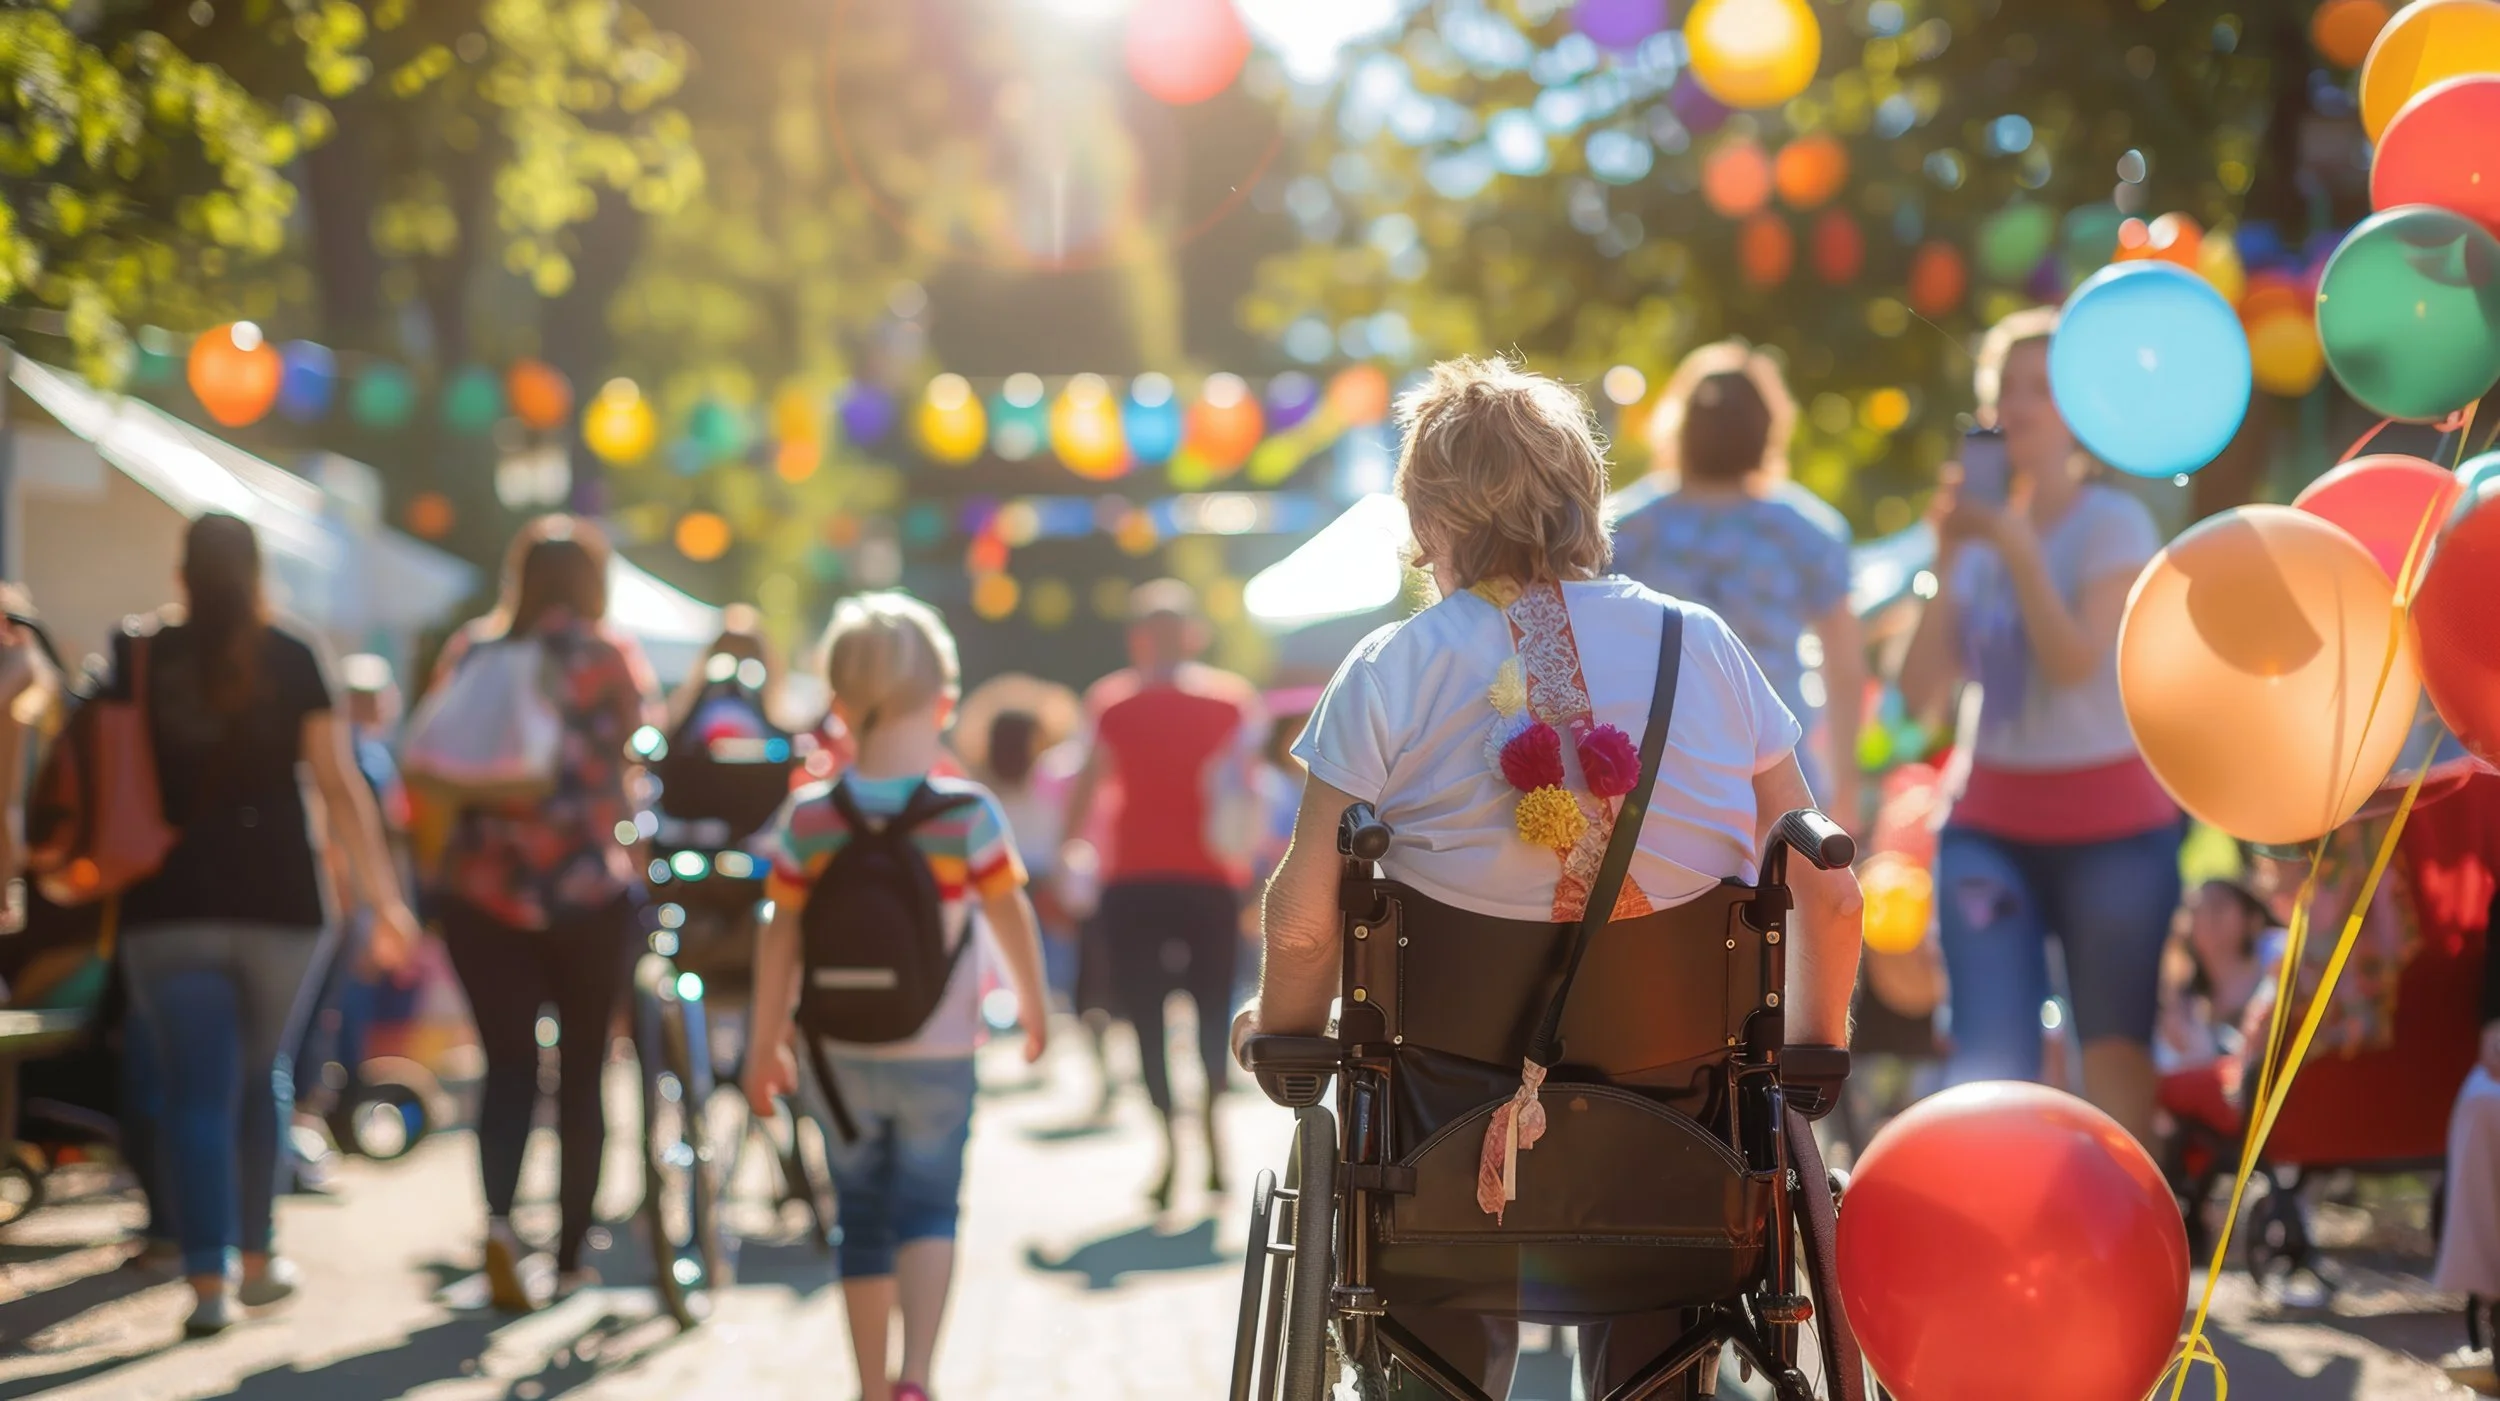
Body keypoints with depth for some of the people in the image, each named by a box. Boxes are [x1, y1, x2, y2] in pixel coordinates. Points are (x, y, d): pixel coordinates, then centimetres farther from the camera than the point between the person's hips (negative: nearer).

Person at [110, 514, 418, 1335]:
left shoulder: (139, 661, 2)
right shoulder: (290, 661, 0)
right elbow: (338, 787, -3)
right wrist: (384, 898, 0)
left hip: (168, 907, 0)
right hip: (277, 901, 1)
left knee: (194, 1097, -2)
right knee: (262, 1079, 19)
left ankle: (208, 1281, -14)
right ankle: (256, 1259, 26)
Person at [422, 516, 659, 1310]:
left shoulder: (467, 654, 8)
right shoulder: (609, 655, -1)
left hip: (479, 893, 2)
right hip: (589, 891, -2)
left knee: (507, 1065, 5)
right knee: (582, 1070, 10)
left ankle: (498, 1218, -20)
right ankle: (571, 1257, 14)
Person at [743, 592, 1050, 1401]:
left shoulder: (808, 819, -7)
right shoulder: (969, 815, -11)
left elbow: (780, 938, -3)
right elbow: (1010, 916, -2)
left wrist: (767, 1045, 7)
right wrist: (1033, 1002, 16)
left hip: (842, 1055, 2)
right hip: (938, 1056, -2)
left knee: (862, 1220, 15)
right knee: (929, 1208, 9)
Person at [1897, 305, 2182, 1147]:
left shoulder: (2114, 524, -3)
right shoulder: (1977, 529, 9)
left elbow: (2078, 659, -18)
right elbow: (1920, 691, 1)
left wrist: (2014, 546, -18)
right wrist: (1948, 561, -7)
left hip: (2109, 827, -3)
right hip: (1991, 824, 3)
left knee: (2115, 1053, 0)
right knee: (1987, 1057, -8)